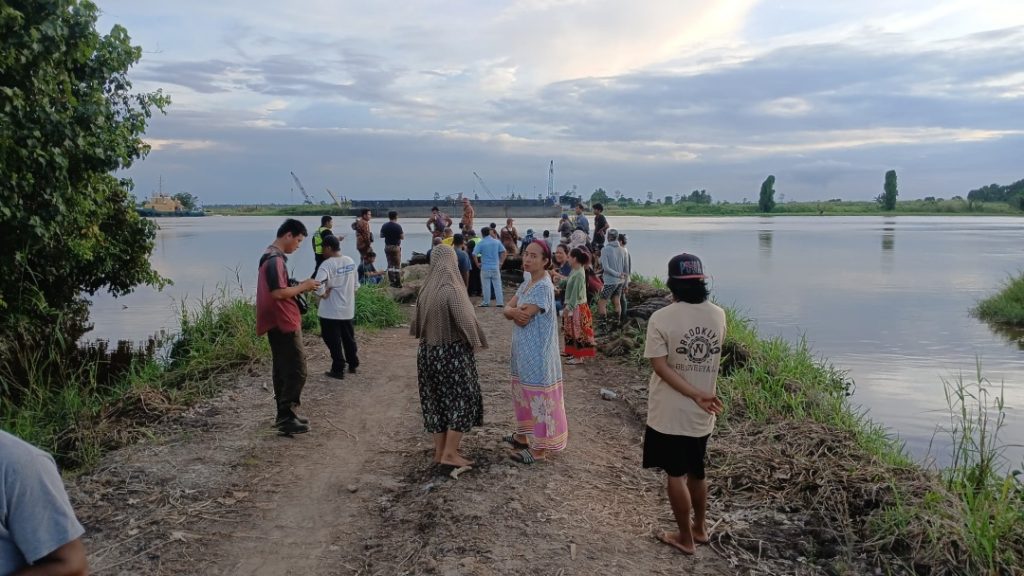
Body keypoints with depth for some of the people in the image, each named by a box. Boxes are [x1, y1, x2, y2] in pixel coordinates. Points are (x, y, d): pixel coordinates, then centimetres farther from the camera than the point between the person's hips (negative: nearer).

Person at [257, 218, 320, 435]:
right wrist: (303, 286, -13)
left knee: (283, 369, 14)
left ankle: (284, 415, 21)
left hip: (280, 323, 11)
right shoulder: (275, 259, -19)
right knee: (296, 370, -6)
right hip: (283, 324, -11)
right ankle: (286, 418, -2)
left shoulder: (271, 256, 15)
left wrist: (299, 287, 9)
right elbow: (278, 293, -26)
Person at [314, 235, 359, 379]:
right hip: (348, 308, 7)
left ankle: (338, 370, 8)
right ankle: (353, 365, 29)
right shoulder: (351, 262, 4)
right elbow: (356, 284, 11)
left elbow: (318, 283, -31)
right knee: (349, 338, 18)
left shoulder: (328, 264, -19)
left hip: (331, 310, -7)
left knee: (333, 341, 3)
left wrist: (322, 294, -14)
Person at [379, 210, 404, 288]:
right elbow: (402, 237, -12)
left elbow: (381, 235, 8)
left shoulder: (384, 226, 1)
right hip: (396, 247, -5)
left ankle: (391, 282, 12)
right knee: (397, 265, 1)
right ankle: (398, 283, 0)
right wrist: (403, 233, 7)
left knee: (390, 264, 13)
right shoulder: (398, 226, -14)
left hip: (387, 247, 5)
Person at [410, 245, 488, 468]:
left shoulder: (425, 290, 0)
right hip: (452, 353, -7)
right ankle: (449, 453, 5)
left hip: (428, 352, 7)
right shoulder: (452, 290, -20)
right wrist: (476, 341, -4)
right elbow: (466, 322, -21)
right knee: (462, 399, 5)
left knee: (436, 400, 14)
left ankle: (440, 450, 22)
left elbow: (418, 322, 8)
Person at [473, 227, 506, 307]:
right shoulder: (497, 242, 2)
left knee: (486, 286, 5)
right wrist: (501, 262, 6)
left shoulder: (481, 243, -5)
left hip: (485, 268, -2)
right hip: (496, 267, 2)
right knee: (497, 285, 6)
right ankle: (500, 302, 6)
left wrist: (477, 264, 0)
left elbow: (474, 254, -11)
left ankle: (486, 302, 10)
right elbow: (504, 252, -1)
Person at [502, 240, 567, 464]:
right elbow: (507, 309, 3)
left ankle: (540, 448, 8)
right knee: (524, 395, 20)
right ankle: (524, 436, 36)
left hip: (537, 353, -9)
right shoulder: (527, 283, 10)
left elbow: (524, 318, -23)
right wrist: (515, 311, -17)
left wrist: (515, 311, -4)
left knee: (539, 398, -1)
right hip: (522, 350, 9)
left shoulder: (543, 287, -19)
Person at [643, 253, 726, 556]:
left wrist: (695, 395, -18)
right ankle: (699, 528, 37)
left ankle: (685, 537, 22)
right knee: (697, 472, 22)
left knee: (676, 475, 10)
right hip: (701, 414, 5)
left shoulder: (661, 318, -17)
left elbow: (661, 366, -20)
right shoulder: (718, 315, -4)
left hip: (670, 412, -4)